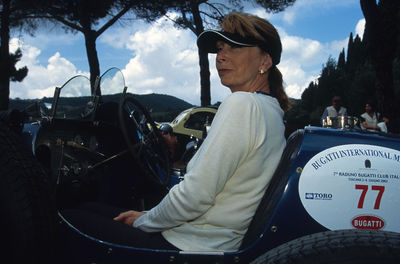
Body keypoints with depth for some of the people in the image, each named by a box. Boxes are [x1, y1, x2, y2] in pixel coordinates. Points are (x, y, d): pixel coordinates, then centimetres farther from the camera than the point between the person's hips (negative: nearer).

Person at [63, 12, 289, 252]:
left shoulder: (241, 103, -20)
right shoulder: (273, 111, 10)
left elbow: (195, 197, -24)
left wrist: (143, 222, -5)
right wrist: (148, 215, 11)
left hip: (190, 247, -9)